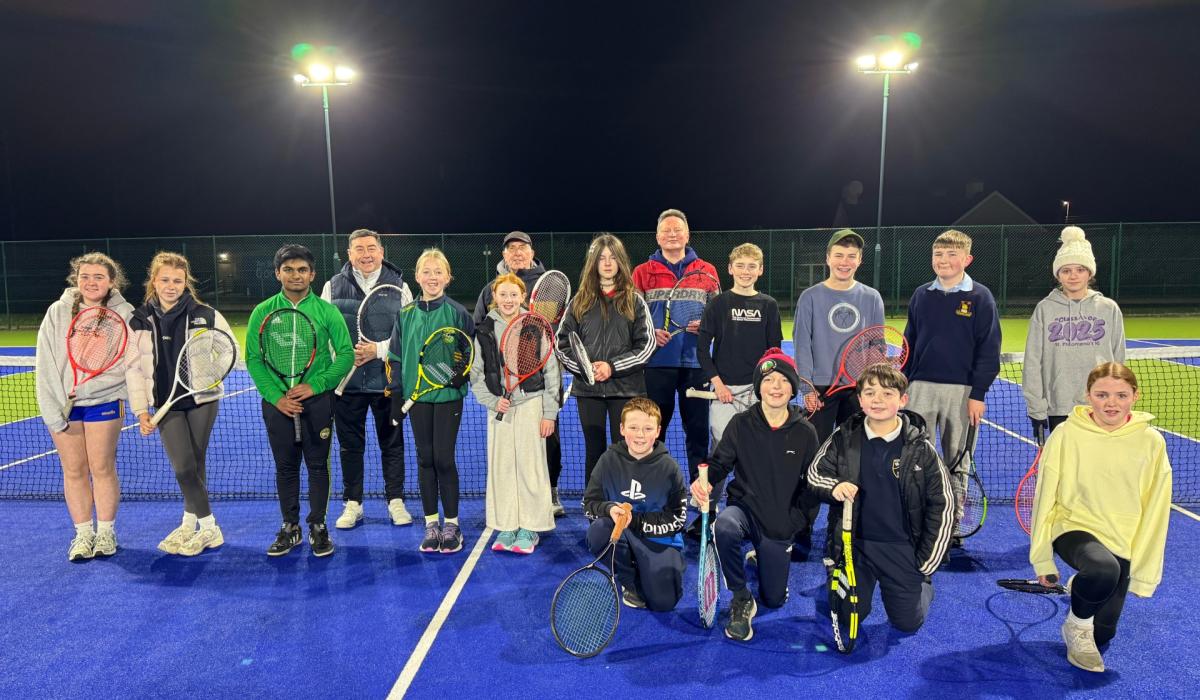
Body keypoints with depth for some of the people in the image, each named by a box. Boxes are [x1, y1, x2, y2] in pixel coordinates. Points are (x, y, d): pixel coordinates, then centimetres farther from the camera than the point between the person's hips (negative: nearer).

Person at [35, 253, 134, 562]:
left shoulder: (124, 313, -3)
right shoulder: (58, 312, 0)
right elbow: (45, 364, -1)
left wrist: (123, 396, -11)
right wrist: (53, 410, -8)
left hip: (103, 402, -2)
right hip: (62, 403, 2)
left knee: (102, 468, 3)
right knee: (73, 471, 7)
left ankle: (106, 532, 18)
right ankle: (83, 534, 20)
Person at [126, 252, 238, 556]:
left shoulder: (206, 315, -5)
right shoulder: (139, 321, 0)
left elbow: (231, 348, 5)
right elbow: (134, 367, 3)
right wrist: (141, 410, -1)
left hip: (202, 400, -1)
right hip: (166, 404, 1)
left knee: (195, 464, 5)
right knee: (183, 467, -6)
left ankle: (190, 522, 22)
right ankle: (209, 528, 8)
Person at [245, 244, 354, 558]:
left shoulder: (327, 311, -1)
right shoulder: (262, 312, 3)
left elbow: (346, 354, -3)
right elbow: (253, 359, 1)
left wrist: (315, 385, -13)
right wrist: (275, 396, -10)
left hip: (318, 401, -1)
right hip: (277, 402, 1)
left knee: (318, 465, 6)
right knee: (285, 466, 10)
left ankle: (318, 527, 19)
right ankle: (290, 527, 23)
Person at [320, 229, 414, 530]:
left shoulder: (399, 286, 2)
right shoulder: (333, 286, 5)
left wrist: (379, 349, -15)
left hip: (386, 379, -1)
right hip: (346, 379, 1)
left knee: (392, 442, 8)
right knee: (350, 444, 10)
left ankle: (395, 501, 21)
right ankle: (352, 504, 22)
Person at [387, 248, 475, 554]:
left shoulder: (457, 313, -4)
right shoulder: (406, 314, 5)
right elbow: (396, 357, 9)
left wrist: (461, 372, -19)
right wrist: (396, 394, 5)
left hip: (448, 395, -3)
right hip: (417, 396, 3)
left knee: (444, 459, -1)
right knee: (425, 459, 8)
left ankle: (451, 525, 13)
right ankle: (431, 524, 19)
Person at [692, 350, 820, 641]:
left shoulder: (805, 432, -6)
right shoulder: (741, 424, -7)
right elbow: (719, 462, -4)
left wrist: (800, 520, -2)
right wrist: (704, 481, -24)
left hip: (781, 524, 2)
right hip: (744, 508, -1)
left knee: (774, 600, 9)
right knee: (724, 526, -39)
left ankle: (764, 559, 44)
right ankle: (741, 600, -13)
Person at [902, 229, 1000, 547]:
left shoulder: (980, 297, -2)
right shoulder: (921, 295, 7)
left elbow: (989, 350, -5)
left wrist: (978, 394, -10)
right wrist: (903, 386, 6)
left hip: (961, 391, -2)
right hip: (920, 388, 2)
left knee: (956, 460, 9)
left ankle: (953, 524, 20)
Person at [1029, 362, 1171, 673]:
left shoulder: (1151, 442, -8)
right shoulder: (1066, 435, -12)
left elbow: (1155, 509, -2)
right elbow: (1045, 497, -5)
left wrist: (1144, 573, 0)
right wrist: (1043, 559, -2)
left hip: (1123, 541, 3)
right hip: (1074, 527, -2)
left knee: (1101, 636, 7)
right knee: (1104, 568, -36)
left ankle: (1082, 587, 41)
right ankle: (1076, 624, -5)